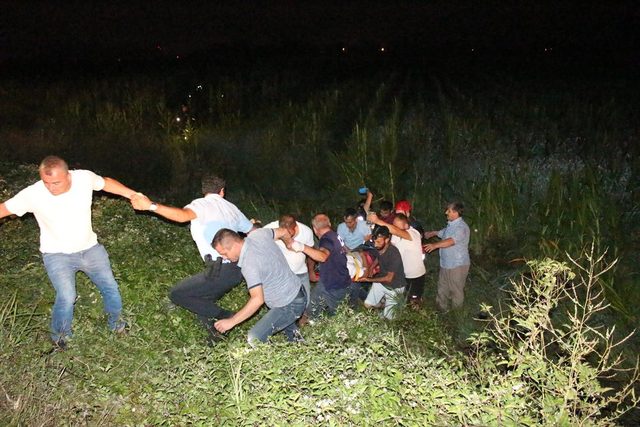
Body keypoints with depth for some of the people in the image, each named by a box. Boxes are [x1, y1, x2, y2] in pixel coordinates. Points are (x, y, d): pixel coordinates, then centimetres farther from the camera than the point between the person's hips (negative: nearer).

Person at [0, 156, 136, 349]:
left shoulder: (85, 178, -20)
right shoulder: (33, 194, -25)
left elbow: (106, 183, 2)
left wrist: (134, 195, 5)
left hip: (90, 248, 3)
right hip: (57, 254, -3)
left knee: (111, 288, 10)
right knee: (66, 297, -20)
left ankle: (115, 323, 40)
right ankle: (60, 334, 11)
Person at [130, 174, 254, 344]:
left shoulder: (201, 204, -2)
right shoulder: (231, 207, 18)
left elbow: (184, 215, -27)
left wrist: (151, 206, -34)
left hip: (221, 271, -8)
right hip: (239, 268, 8)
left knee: (176, 294, 7)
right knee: (203, 302, 27)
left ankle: (226, 317, 2)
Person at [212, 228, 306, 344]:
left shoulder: (249, 264, -30)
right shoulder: (258, 234, -8)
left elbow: (257, 300, -33)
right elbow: (284, 232, 8)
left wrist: (231, 321, -26)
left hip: (290, 305, -9)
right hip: (297, 290, 9)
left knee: (254, 339, -12)